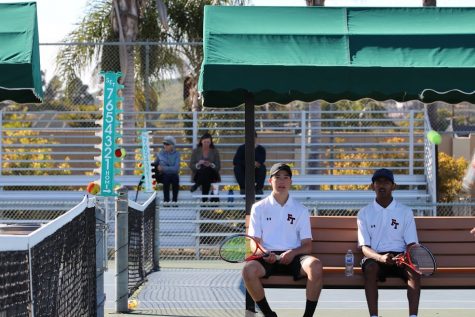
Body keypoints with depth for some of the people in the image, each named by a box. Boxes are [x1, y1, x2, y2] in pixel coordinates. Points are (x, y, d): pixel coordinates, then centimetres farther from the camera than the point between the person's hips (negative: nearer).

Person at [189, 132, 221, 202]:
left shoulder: (215, 151, 7)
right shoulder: (196, 151, 6)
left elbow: (218, 167, 2)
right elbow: (191, 166, 2)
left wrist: (211, 165, -20)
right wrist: (198, 164, -21)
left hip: (212, 175, 0)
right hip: (198, 175, 0)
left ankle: (196, 185, -25)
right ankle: (204, 200, -37)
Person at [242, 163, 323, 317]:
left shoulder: (300, 210, 14)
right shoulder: (259, 208, 12)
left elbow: (307, 245, 9)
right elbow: (254, 242, 7)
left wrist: (293, 252, -13)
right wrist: (264, 253, -16)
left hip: (293, 257, 0)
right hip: (267, 257, 0)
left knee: (315, 266, -34)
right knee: (248, 269, -34)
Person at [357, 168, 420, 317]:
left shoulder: (405, 212, 9)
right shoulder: (364, 213, 8)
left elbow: (411, 243, 4)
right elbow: (365, 247, -1)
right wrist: (381, 258, -24)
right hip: (375, 257, 0)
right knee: (370, 268, -35)